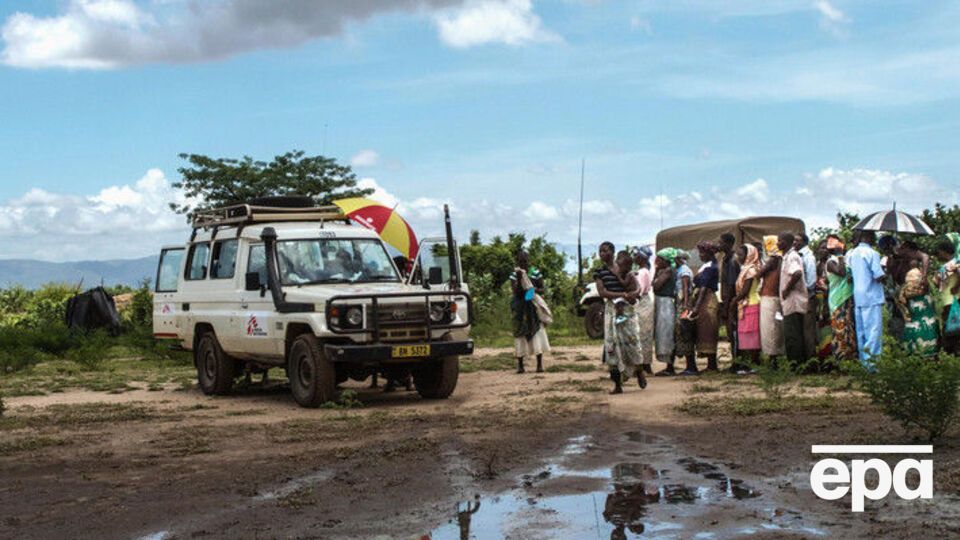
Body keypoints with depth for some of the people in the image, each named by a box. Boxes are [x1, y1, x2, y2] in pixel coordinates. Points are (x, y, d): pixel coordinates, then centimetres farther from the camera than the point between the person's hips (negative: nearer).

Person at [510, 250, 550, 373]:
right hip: (520, 308, 0)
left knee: (537, 333, -6)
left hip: (534, 307, 0)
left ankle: (540, 364, -3)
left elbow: (542, 290, 4)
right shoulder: (515, 275, 0)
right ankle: (520, 365, 4)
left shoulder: (536, 273, 0)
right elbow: (515, 292, -8)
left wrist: (534, 289, -16)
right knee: (520, 334, -1)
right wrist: (519, 279, -17)